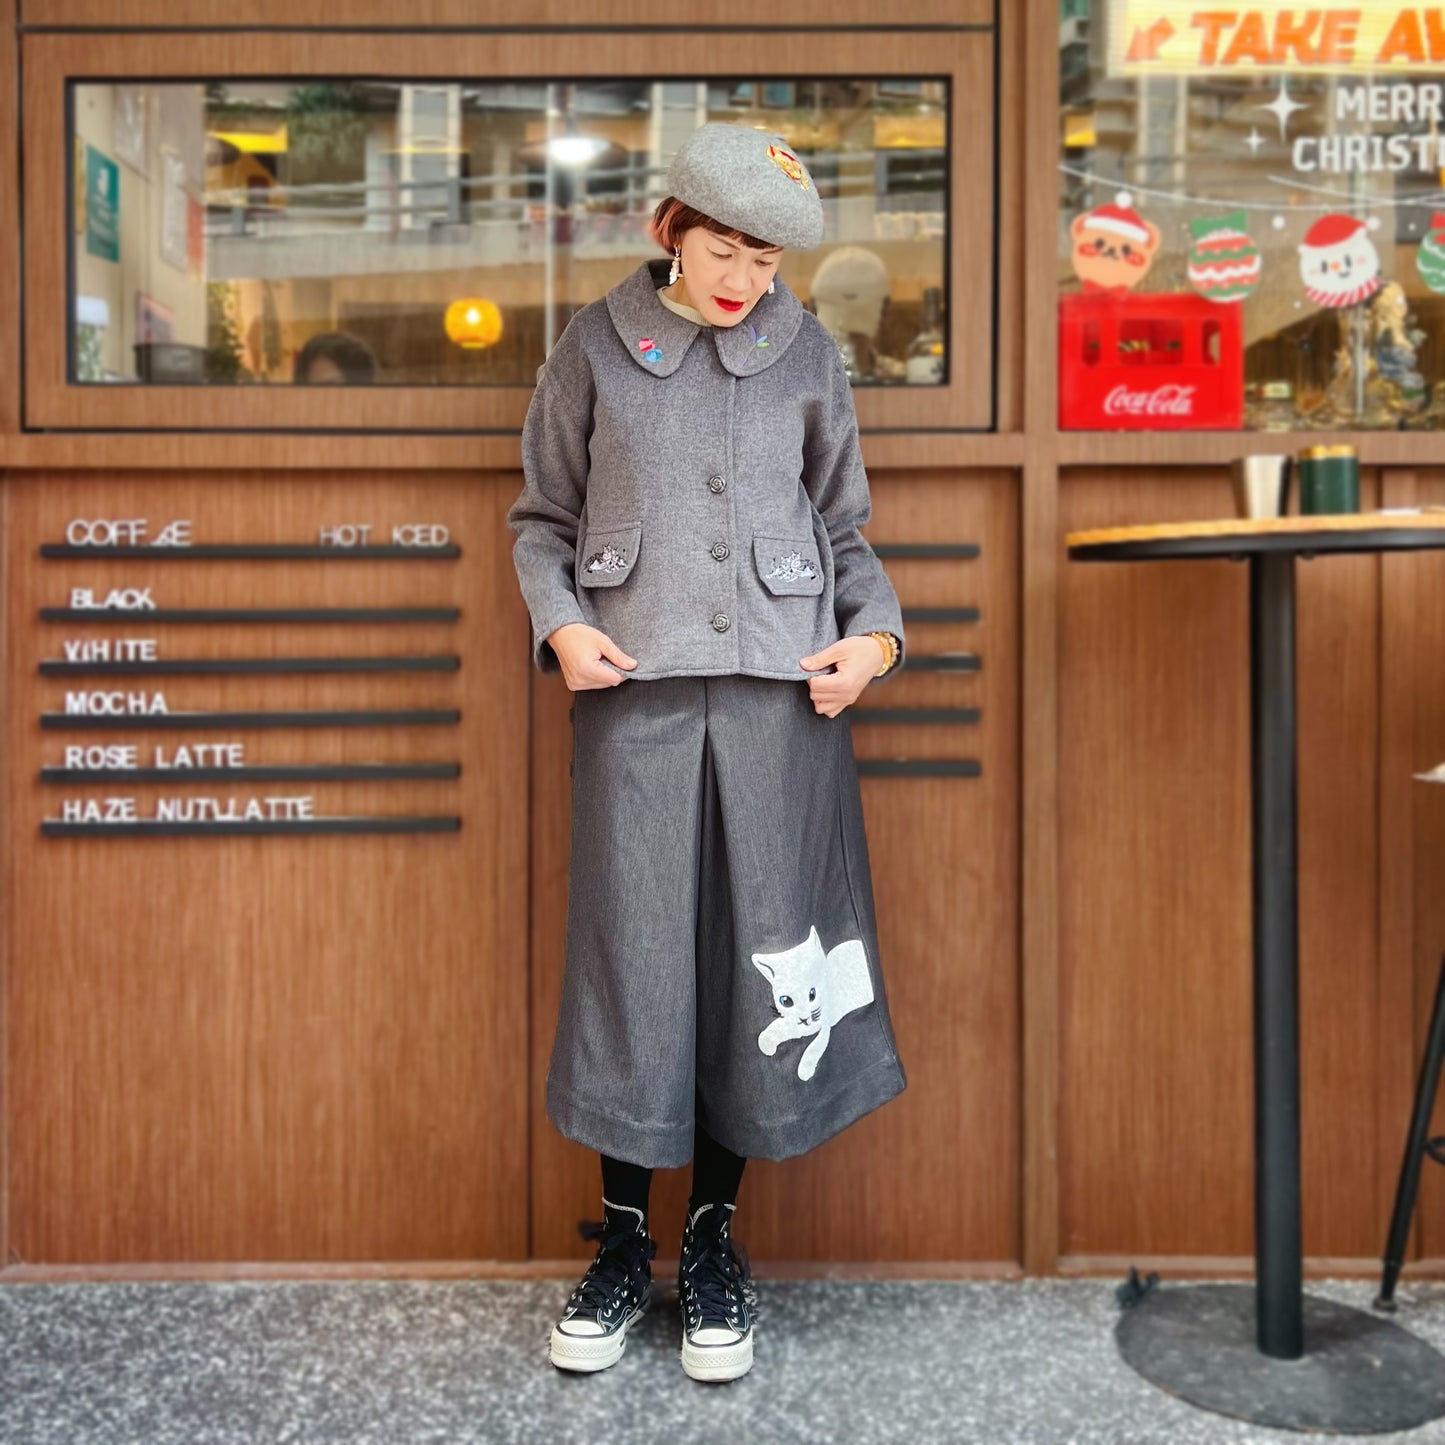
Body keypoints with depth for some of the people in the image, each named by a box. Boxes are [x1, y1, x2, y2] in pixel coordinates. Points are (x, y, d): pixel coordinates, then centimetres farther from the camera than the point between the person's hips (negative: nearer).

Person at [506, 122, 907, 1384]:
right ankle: (625, 1241, 19)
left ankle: (715, 1240, 21)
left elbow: (844, 526, 16)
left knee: (762, 950, 3)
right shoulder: (595, 347, 8)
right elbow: (543, 518, 12)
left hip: (781, 688, 1)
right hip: (633, 687, -1)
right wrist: (560, 624, -5)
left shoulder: (808, 355, 11)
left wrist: (874, 632, 0)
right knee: (631, 952, 0)